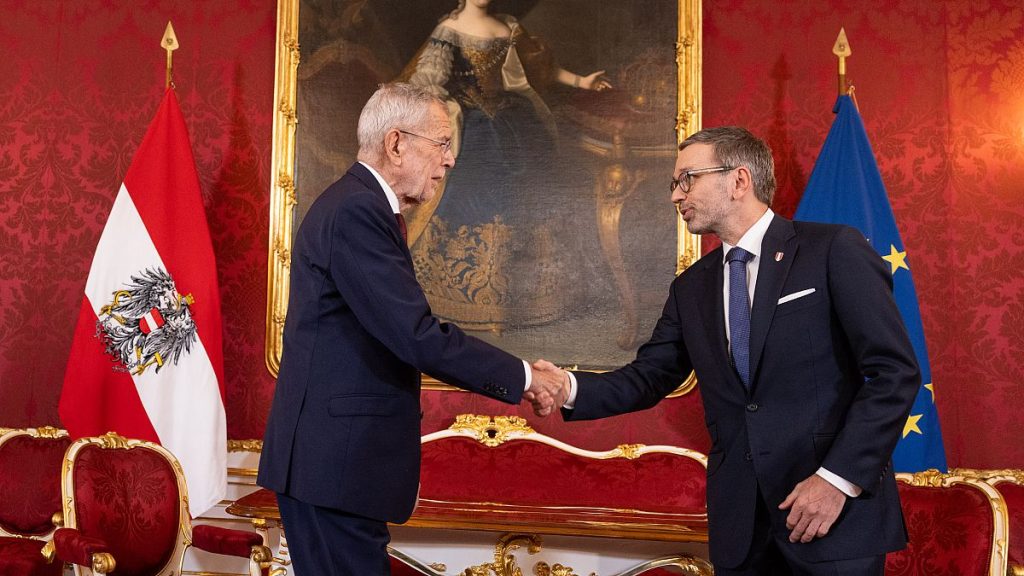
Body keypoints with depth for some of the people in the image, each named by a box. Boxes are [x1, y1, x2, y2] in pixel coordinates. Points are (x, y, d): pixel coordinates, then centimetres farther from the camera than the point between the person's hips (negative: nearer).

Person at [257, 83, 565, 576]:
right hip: (336, 461, -10)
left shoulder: (358, 205, 15)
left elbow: (398, 331, 15)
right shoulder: (356, 211, -17)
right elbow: (417, 336, -23)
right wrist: (520, 376, -12)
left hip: (334, 456, 10)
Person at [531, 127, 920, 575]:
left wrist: (839, 479, -16)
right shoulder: (691, 288, 12)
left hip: (839, 510, -4)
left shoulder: (834, 250, -5)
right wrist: (570, 388, -8)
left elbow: (895, 371, -10)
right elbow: (647, 378, 10)